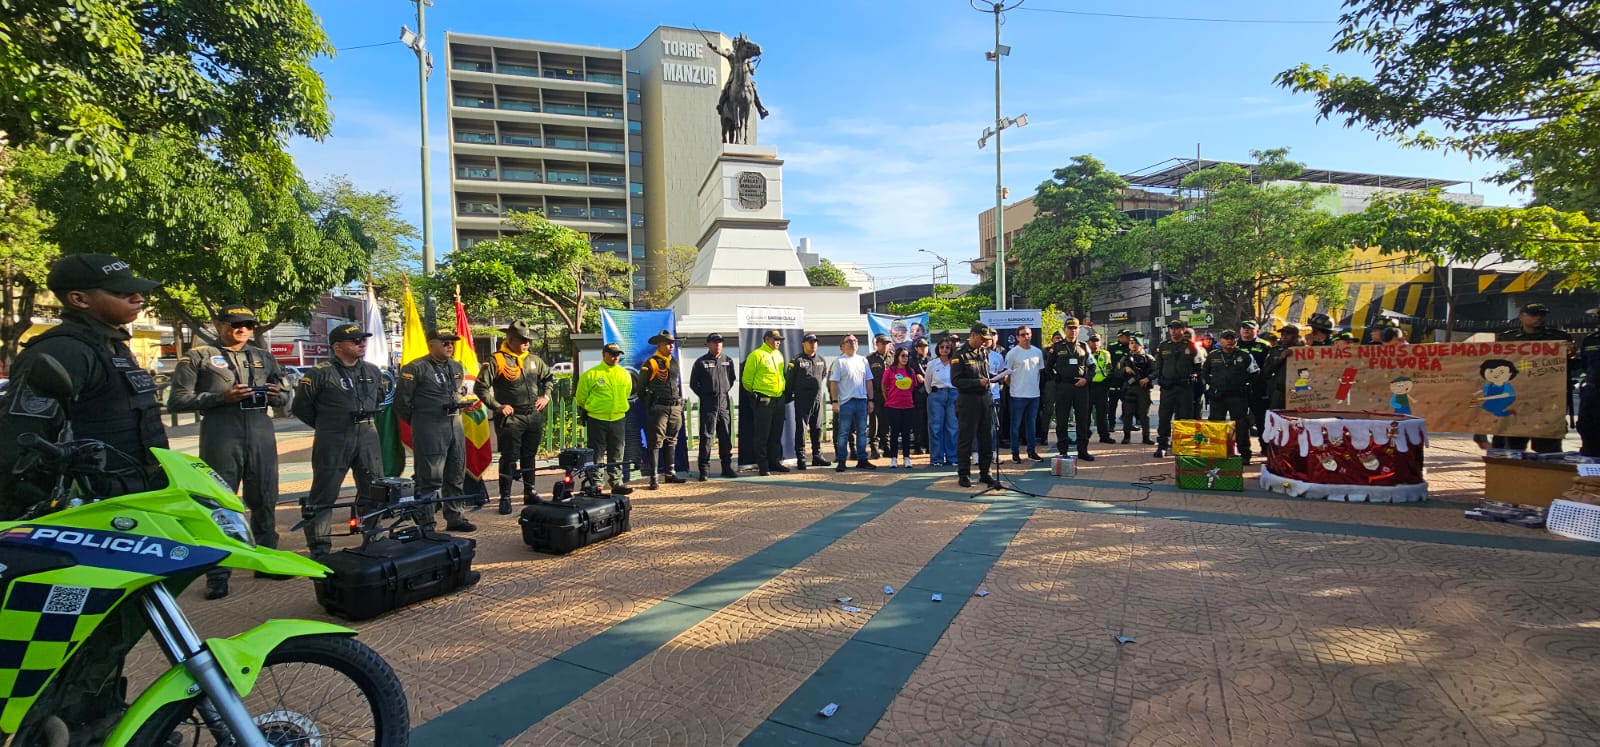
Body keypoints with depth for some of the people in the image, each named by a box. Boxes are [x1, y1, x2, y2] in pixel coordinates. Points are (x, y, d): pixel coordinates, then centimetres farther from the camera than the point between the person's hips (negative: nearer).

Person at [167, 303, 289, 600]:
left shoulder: (264, 358, 19)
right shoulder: (198, 356, 5)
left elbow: (284, 399, 23)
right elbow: (177, 400, -2)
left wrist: (276, 395, -1)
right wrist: (221, 397, -15)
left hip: (261, 432, 4)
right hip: (220, 432, -4)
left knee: (265, 500, 9)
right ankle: (217, 573, 5)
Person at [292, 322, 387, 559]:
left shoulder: (373, 371, 10)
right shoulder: (321, 373, -7)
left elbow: (382, 396, 27)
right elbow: (300, 406, 0)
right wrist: (325, 425, 6)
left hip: (367, 436, 5)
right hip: (333, 441, -5)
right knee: (323, 495, 0)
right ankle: (320, 548, 8)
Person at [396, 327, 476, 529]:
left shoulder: (457, 368, 13)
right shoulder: (416, 368, -8)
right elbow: (401, 401, -7)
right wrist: (420, 423, 1)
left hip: (455, 425, 7)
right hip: (429, 430, -7)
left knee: (456, 475, 12)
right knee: (431, 479, -6)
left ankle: (456, 518, 23)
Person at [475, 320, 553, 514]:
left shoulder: (534, 360, 9)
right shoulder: (496, 361, -9)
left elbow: (549, 377, 25)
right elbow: (480, 387, -8)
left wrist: (545, 396, 11)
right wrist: (497, 406, -12)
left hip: (534, 417, 6)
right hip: (510, 418, -5)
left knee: (530, 456, 14)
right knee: (509, 458, -2)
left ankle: (530, 492, 25)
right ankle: (505, 498, 7)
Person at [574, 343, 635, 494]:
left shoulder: (625, 374, 6)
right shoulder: (591, 374, -7)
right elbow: (580, 396, 3)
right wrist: (584, 410, 12)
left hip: (618, 419, 4)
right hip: (596, 420, -4)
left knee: (616, 455, 9)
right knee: (597, 454, 2)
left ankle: (616, 483, 16)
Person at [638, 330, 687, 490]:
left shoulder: (674, 362, 16)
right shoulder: (650, 363, -5)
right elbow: (641, 387, 0)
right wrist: (648, 405, 1)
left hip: (675, 407, 7)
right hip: (658, 407, -7)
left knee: (671, 441, 13)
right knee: (655, 442, -5)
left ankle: (670, 473, 22)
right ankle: (654, 478, -3)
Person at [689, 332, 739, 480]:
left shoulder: (728, 361, 10)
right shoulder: (701, 362, -1)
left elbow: (733, 378, 21)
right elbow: (693, 383, 4)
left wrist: (725, 391, 10)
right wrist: (704, 395, 0)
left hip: (724, 403, 4)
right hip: (708, 404, -4)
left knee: (726, 436, 8)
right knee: (706, 436, -5)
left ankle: (727, 467, 17)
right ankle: (704, 470, -2)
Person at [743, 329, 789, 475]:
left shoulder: (778, 355, 15)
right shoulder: (757, 355, -8)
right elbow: (747, 378, -7)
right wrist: (754, 393, 2)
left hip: (779, 398, 7)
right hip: (764, 400, -7)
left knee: (777, 434, 13)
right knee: (762, 434, -3)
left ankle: (775, 462, 22)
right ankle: (763, 466, 2)